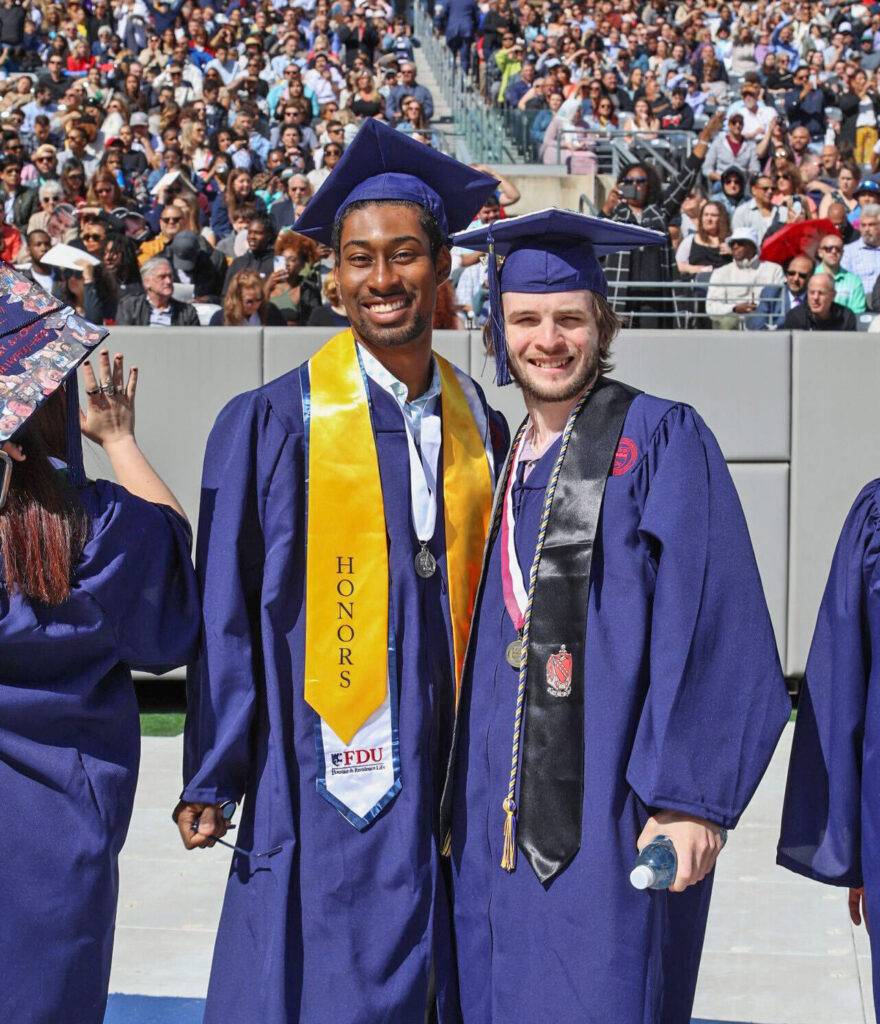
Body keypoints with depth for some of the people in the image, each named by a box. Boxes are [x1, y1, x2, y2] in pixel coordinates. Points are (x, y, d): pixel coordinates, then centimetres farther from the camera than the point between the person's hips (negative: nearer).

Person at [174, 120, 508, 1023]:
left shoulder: (478, 427, 8)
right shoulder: (274, 423, -4)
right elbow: (226, 610, -3)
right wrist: (210, 779, -5)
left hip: (450, 779, 4)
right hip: (327, 787, -4)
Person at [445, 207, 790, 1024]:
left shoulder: (660, 440, -6)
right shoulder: (506, 460, 14)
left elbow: (712, 626, -13)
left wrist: (691, 797, -19)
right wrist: (460, 800, 15)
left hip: (610, 815, -6)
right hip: (499, 819, 7)